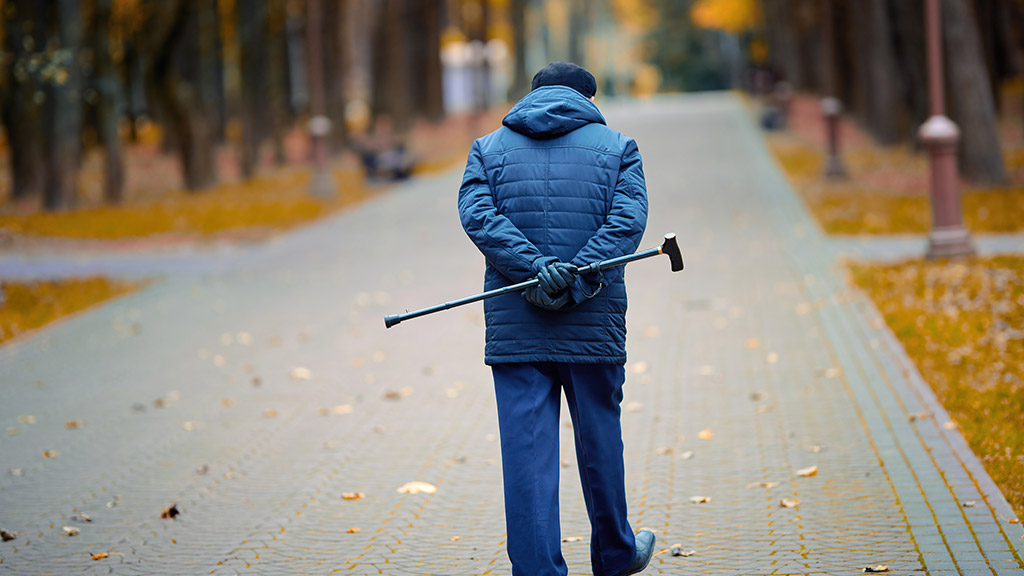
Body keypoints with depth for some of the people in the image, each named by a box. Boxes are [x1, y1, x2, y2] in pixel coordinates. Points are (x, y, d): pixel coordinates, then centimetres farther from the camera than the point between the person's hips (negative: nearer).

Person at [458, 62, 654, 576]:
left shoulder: (488, 148, 10)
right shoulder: (616, 147, 8)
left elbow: (477, 214, -7)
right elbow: (627, 220, -8)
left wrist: (537, 270, -15)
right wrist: (576, 283, -14)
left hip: (513, 324, 0)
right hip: (595, 324, 0)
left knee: (526, 446, 1)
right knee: (599, 438, 14)